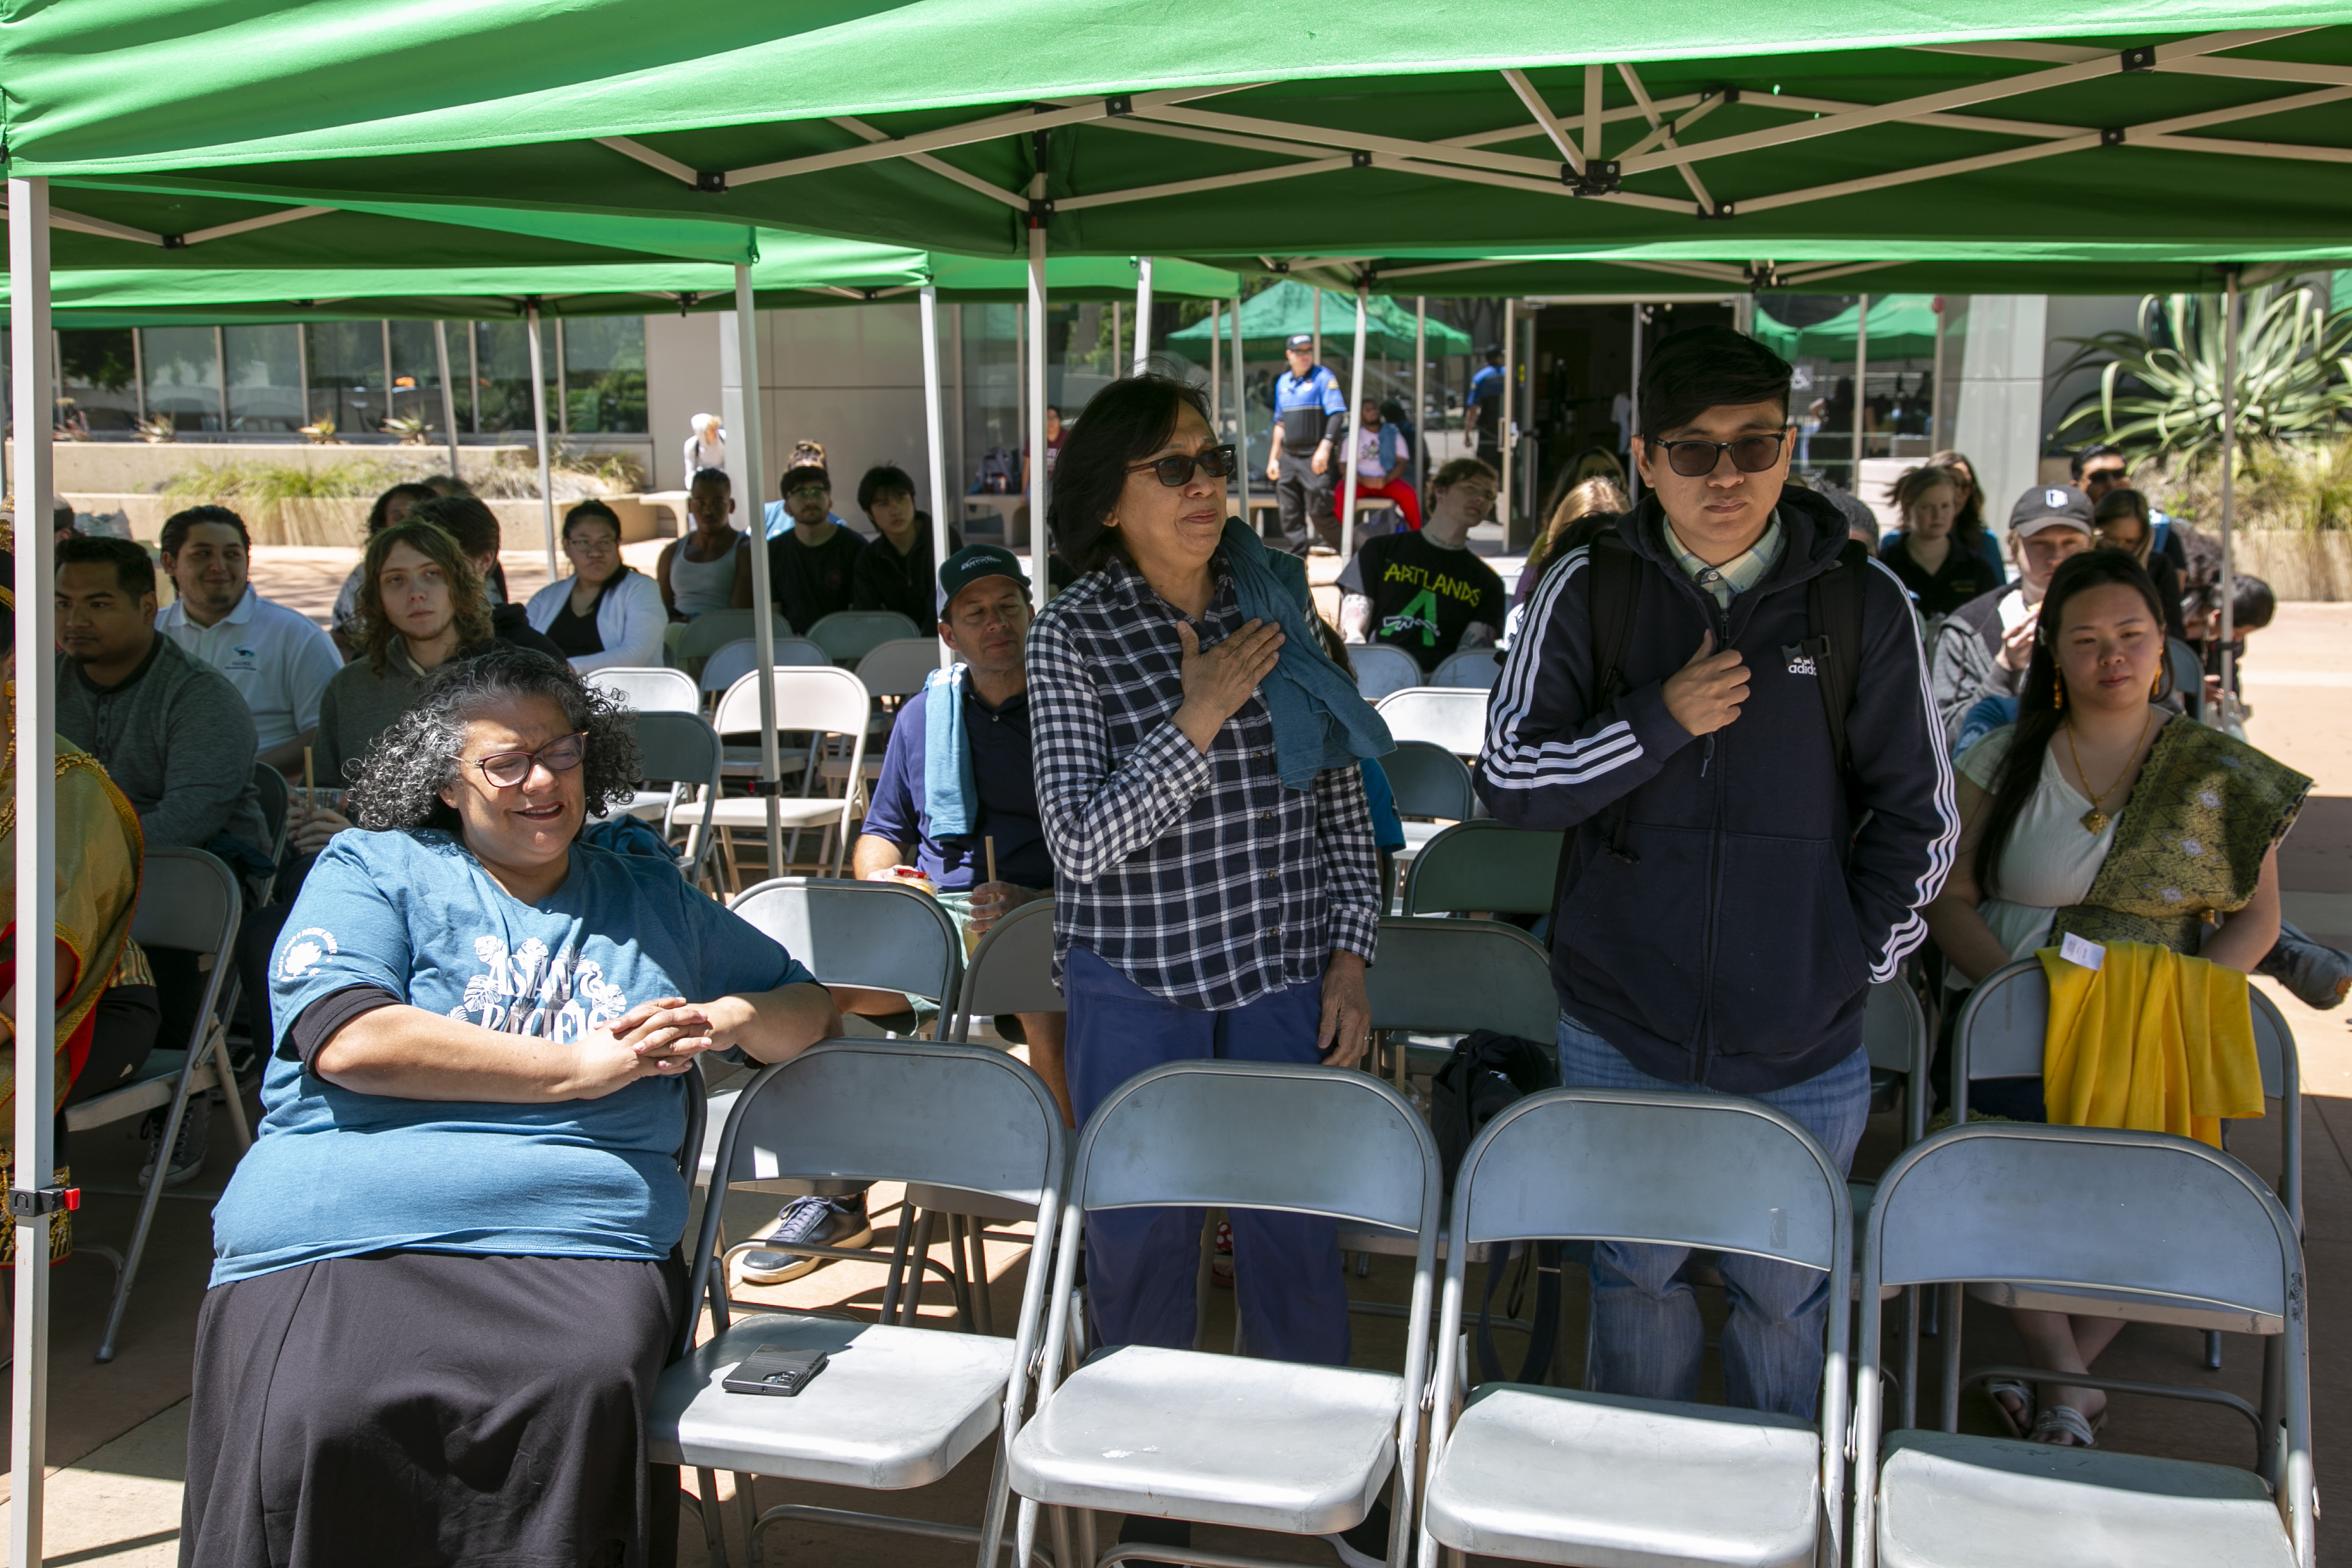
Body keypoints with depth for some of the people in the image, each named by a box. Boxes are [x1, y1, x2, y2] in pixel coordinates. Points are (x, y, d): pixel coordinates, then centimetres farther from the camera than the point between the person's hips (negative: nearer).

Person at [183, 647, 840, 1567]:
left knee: (578, 1394, -33)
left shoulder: (653, 901, 25)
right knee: (317, 1426, -33)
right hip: (340, 1249, -1)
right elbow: (350, 1041, -5)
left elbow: (814, 1012, 29)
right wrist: (583, 1066, -5)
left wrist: (725, 1021, 5)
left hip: (579, 1254, 2)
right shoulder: (373, 871, 13)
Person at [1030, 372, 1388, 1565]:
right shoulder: (1070, 637, -8)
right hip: (1137, 985, -2)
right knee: (1140, 1235, 9)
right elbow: (1078, 842, -15)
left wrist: (1351, 951, 1)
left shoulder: (1276, 599, 1)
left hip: (1282, 974, 2)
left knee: (1294, 1228, 9)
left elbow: (1340, 789, 6)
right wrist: (1195, 721, -22)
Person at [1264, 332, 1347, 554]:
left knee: (1318, 510, -10)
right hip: (1288, 457, 6)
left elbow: (1337, 414, -11)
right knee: (1289, 512, 5)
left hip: (1314, 455, -6)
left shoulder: (1323, 376, -3)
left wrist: (1325, 447, -22)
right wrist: (1273, 458, 18)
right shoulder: (1282, 382, 16)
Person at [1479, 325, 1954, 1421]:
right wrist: (1661, 721, -17)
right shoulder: (1588, 591, -3)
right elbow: (1507, 780, -7)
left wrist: (1855, 962, 1)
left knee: (1783, 1296, 14)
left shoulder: (1863, 601, -3)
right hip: (1623, 1033, 1)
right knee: (1637, 1280, 17)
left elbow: (1918, 818, 4)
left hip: (1802, 1052, 0)